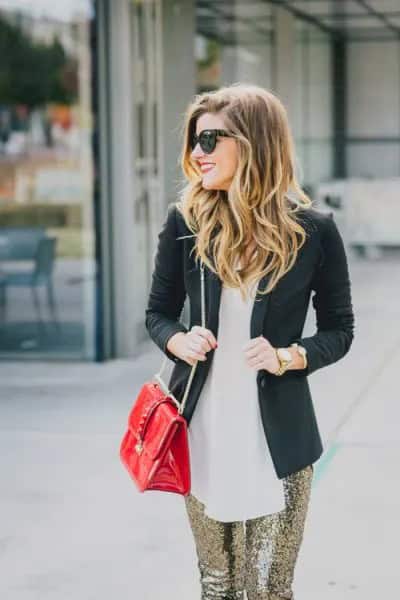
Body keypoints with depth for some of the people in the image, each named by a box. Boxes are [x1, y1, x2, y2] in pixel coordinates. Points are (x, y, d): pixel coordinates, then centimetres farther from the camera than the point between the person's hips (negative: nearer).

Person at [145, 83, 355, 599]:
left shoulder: (313, 230, -5)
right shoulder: (185, 220, 0)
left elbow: (339, 330, 4)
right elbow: (158, 312, 11)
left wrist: (289, 357, -15)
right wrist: (179, 341, -11)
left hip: (277, 435, -2)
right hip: (201, 432, 2)